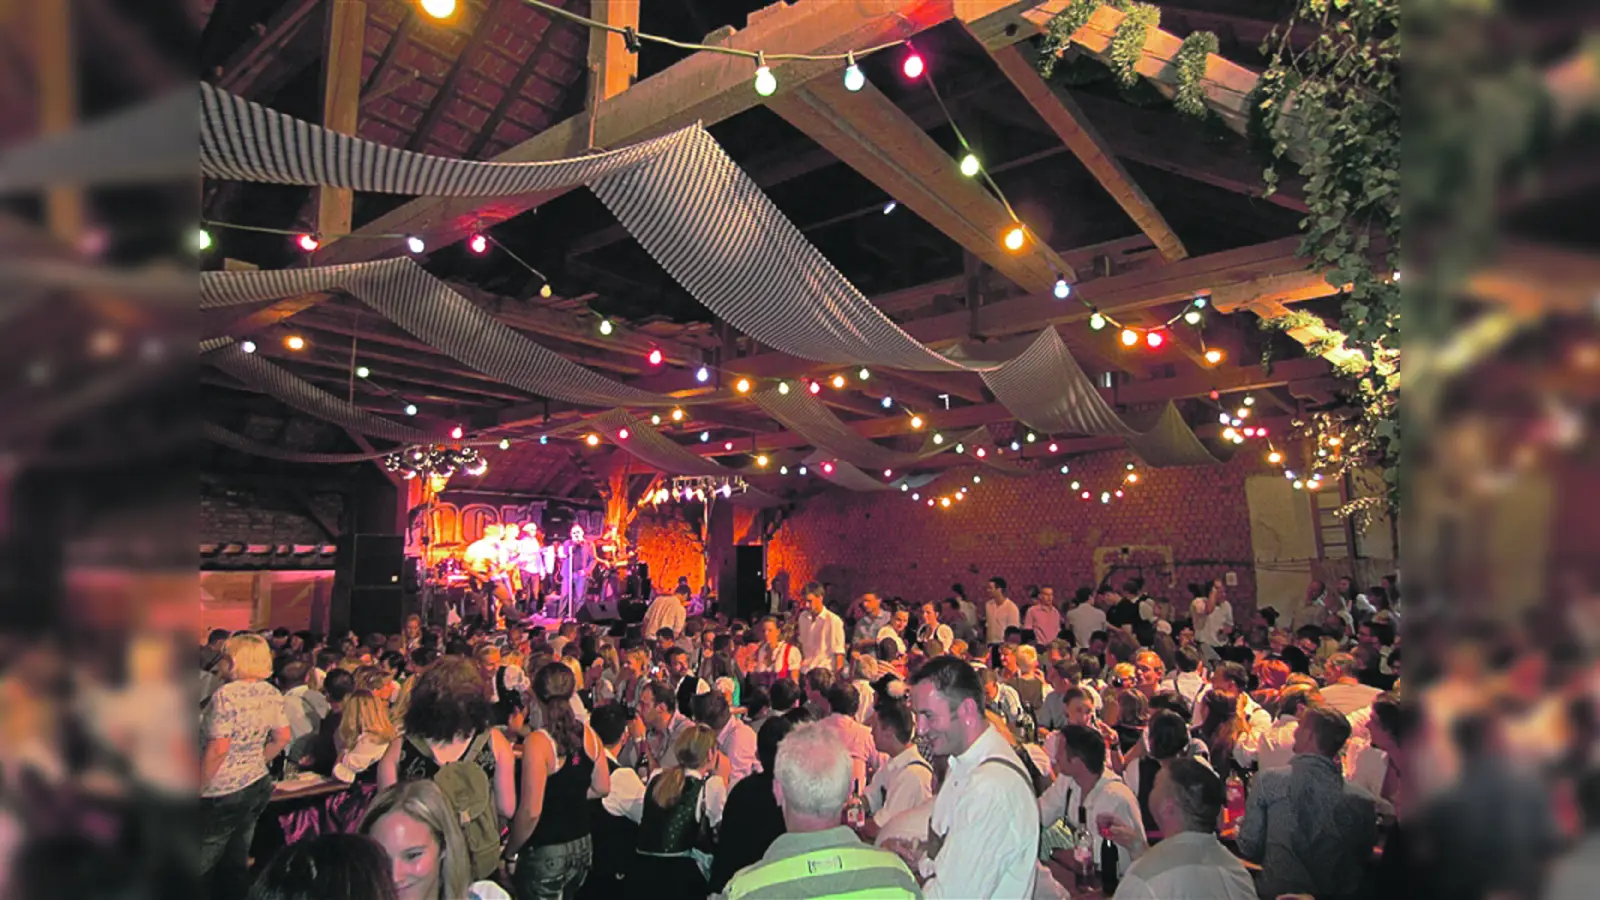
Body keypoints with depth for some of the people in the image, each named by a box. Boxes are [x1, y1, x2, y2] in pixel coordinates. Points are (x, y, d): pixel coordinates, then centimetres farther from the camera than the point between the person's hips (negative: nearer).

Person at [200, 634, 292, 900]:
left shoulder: (226, 695, -18)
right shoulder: (272, 693, 3)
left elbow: (218, 750, -21)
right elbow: (283, 738, 9)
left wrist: (198, 789, -10)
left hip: (222, 794, -7)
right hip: (259, 786, 7)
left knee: (201, 870, 6)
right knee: (237, 864, 18)